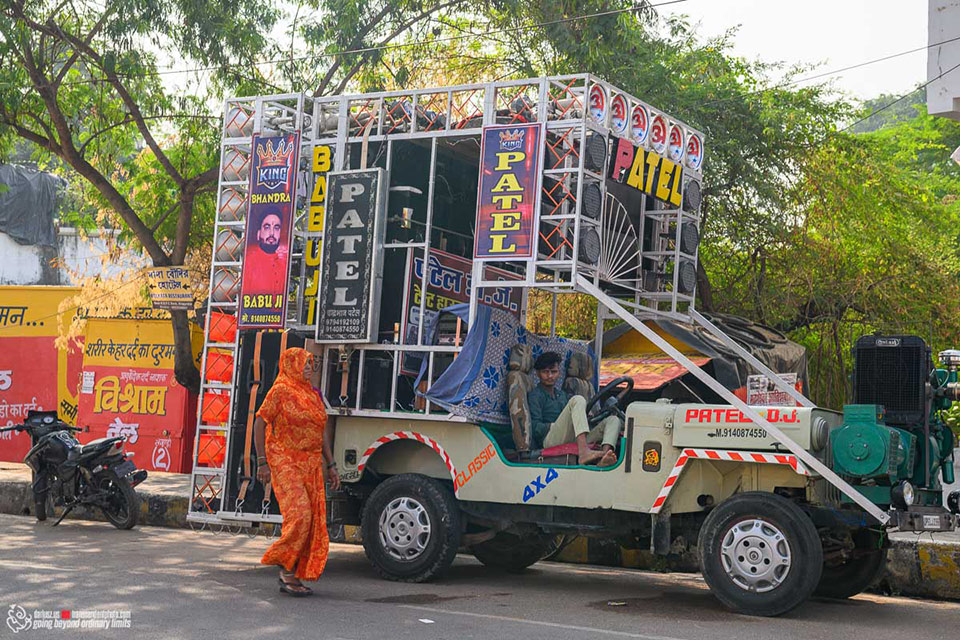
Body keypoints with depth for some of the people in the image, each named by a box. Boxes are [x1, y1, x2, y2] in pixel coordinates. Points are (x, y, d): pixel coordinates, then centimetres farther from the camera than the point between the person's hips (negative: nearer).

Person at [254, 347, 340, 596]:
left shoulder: (313, 394, 16)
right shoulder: (280, 391, -5)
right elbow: (260, 424, -7)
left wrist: (331, 465, 15)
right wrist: (262, 462, -13)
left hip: (311, 464, 7)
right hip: (285, 462, -7)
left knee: (314, 519, 2)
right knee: (298, 513, -18)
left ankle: (292, 576, 9)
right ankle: (287, 569, -4)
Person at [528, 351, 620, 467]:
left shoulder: (562, 394, 33)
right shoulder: (535, 395, 9)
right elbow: (535, 427, -4)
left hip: (573, 440, 7)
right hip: (550, 440, -7)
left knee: (613, 420, -6)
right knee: (577, 400, -25)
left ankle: (603, 457, -42)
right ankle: (584, 453, -51)